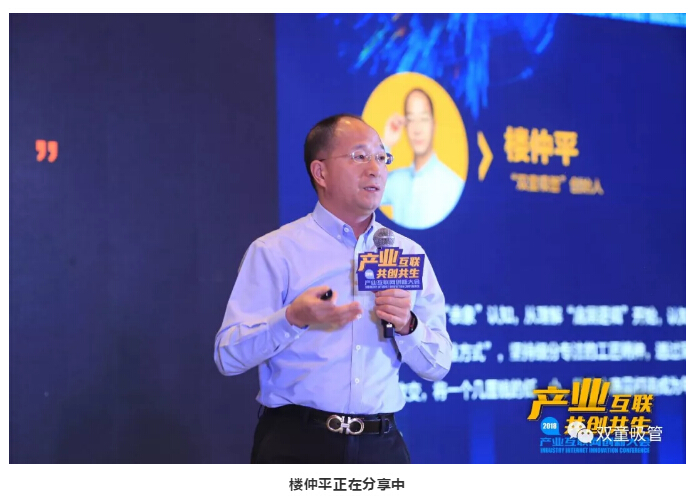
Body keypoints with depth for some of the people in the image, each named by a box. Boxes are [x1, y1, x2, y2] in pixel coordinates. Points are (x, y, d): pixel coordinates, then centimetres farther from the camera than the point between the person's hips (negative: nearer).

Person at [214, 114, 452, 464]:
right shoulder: (275, 251, 0)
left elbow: (438, 366, 10)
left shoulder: (409, 255, 12)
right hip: (297, 446, -3)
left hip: (381, 447, 3)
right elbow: (228, 356, -7)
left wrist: (407, 326, -9)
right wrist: (293, 318, -22)